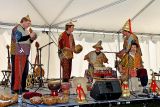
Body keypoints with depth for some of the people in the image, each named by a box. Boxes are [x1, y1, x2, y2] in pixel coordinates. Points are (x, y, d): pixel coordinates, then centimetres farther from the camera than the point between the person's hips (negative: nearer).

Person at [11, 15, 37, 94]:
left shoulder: (25, 30, 20)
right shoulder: (17, 28, -7)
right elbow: (19, 39, -20)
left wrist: (32, 39, 7)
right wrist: (29, 36, -17)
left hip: (24, 54, 10)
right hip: (17, 54, -9)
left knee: (24, 72, 10)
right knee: (17, 72, -7)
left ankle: (22, 88, 18)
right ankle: (15, 88, -2)